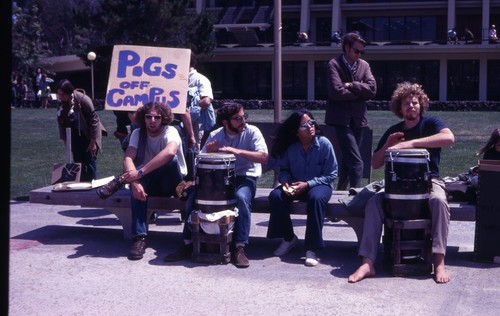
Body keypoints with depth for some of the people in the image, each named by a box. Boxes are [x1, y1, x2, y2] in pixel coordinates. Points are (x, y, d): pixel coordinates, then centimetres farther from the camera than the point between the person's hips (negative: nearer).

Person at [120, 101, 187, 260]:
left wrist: (140, 172, -45)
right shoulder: (137, 133, -4)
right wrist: (134, 181, -40)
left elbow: (169, 152, -42)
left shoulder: (170, 131, -18)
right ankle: (140, 237, -31)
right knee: (137, 185, -32)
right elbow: (128, 158, -19)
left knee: (170, 160, -34)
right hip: (151, 181, 3)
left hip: (174, 182, -3)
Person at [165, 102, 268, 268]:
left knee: (241, 197, -37)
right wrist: (209, 152, -18)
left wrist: (237, 151, -28)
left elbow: (263, 157, -18)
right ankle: (188, 244, -8)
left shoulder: (251, 132, -6)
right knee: (193, 195, -19)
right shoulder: (215, 135, 3)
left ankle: (239, 248, -30)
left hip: (245, 178, -3)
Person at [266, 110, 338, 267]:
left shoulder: (324, 144, -13)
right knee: (275, 195, -24)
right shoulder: (289, 147, -5)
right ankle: (288, 238, -2)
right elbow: (283, 170, 6)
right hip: (295, 185, 3)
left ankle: (312, 249, -29)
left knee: (316, 198, -37)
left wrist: (307, 184, -19)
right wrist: (285, 181, -17)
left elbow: (331, 174, -10)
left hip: (320, 184, -3)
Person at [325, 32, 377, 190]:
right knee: (356, 162, -14)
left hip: (358, 118, 6)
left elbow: (372, 89, -1)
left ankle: (341, 190, 30)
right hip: (342, 118, -6)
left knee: (348, 159, 16)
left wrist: (351, 85, -12)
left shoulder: (364, 65, 10)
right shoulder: (334, 64, -5)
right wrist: (359, 92, -6)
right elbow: (336, 92, -17)